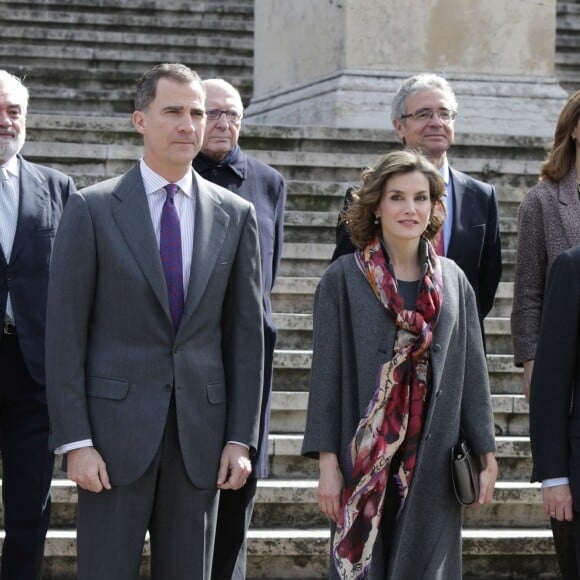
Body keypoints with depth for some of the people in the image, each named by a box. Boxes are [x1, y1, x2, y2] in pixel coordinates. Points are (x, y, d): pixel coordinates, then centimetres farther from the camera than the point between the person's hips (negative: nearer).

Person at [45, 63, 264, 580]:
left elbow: (246, 335, 8)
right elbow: (65, 333, -4)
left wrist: (241, 440, 1)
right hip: (116, 427, -2)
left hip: (200, 434, 3)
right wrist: (75, 442, -10)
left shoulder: (235, 216, 7)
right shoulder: (92, 209, -1)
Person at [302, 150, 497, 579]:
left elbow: (472, 371, 8)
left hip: (433, 461, 2)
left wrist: (486, 457, 5)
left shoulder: (453, 281, 7)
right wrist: (327, 463, -7)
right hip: (363, 460, -2)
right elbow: (326, 373, -3)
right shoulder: (344, 279, -1)